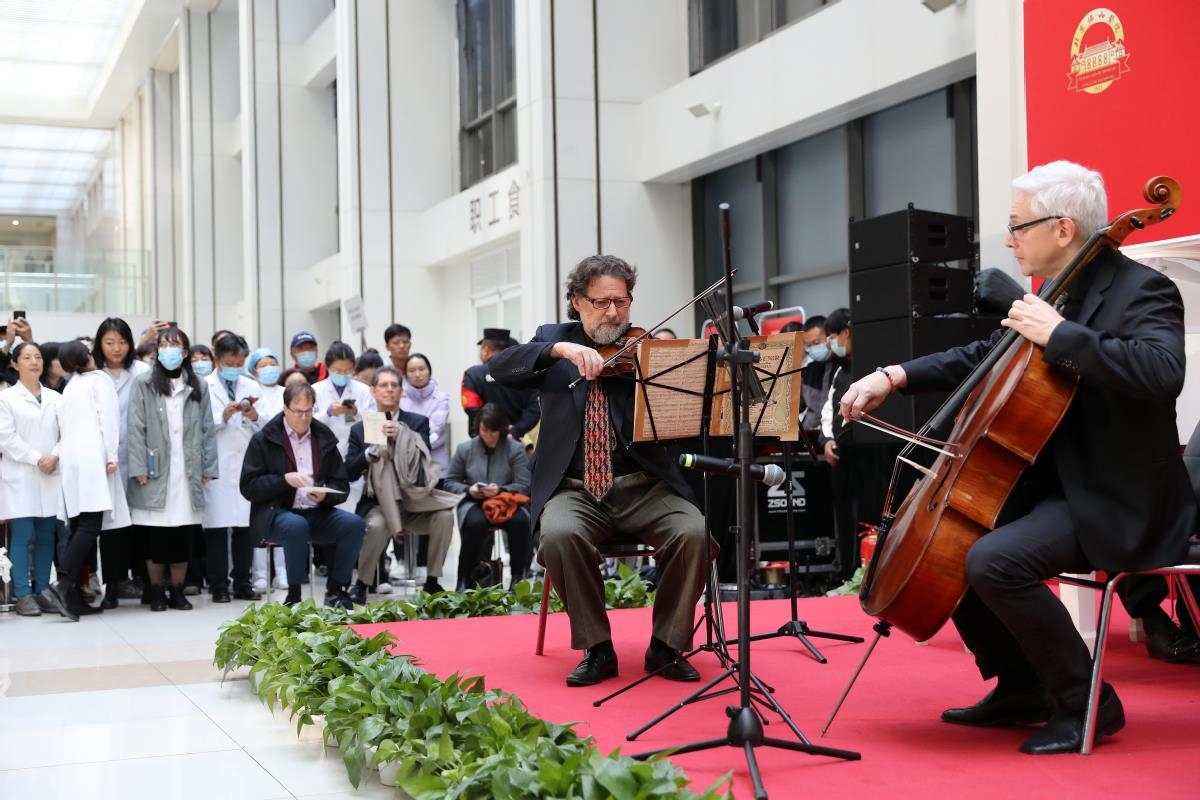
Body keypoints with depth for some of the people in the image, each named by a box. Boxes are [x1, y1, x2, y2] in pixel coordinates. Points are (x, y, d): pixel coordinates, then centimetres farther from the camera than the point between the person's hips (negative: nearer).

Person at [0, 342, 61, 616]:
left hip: (51, 476, 3)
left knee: (46, 536, 4)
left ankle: (43, 591, 10)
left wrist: (55, 456, -12)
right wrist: (36, 459, -13)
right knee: (22, 537, -6)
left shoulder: (56, 398, 12)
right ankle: (23, 595, -3)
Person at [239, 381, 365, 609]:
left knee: (353, 523, -24)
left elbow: (342, 486, 12)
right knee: (297, 526, -37)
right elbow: (248, 487, -3)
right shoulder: (263, 440, 4)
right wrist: (285, 479, -17)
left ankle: (335, 589, -8)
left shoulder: (324, 438, 14)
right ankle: (294, 593, -18)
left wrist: (325, 495, -11)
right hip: (277, 514, -4)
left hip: (316, 513, 4)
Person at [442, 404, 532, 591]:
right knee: (475, 522, -36)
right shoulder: (465, 449, 8)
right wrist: (468, 490, -9)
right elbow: (450, 482, 12)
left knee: (520, 521, -34)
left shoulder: (515, 449, 2)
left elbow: (524, 486, -6)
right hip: (474, 503, 0)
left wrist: (500, 490, -24)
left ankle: (519, 577, -18)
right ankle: (465, 579, -20)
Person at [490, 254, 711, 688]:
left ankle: (667, 646, -7)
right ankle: (597, 649, -13)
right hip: (574, 489, 0)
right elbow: (499, 366, -6)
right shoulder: (554, 340, 11)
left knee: (693, 532, -27)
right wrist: (560, 349, -21)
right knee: (560, 534, -32)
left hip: (644, 487, 0)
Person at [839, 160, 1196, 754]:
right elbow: (983, 358, 19)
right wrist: (894, 376, 6)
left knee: (994, 559, -29)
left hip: (1116, 502, -10)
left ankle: (1085, 703, -10)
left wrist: (1058, 335, -29)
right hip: (1055, 482, 10)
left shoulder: (1142, 291, -15)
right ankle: (1023, 686, 17)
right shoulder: (1055, 296, 10)